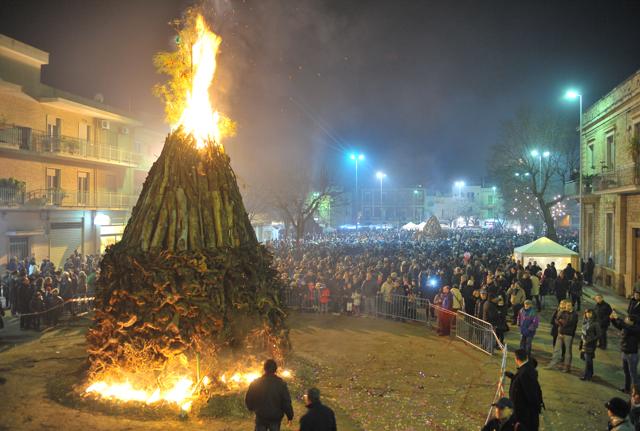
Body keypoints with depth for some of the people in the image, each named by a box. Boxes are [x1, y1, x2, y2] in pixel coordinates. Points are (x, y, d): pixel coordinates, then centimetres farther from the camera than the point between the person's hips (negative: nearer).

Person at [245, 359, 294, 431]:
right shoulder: (280, 383, -12)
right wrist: (290, 416, 0)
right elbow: (286, 401, -12)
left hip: (261, 417, 1)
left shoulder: (255, 383, -8)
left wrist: (252, 408, 21)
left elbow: (248, 400, -1)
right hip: (276, 417, -1)